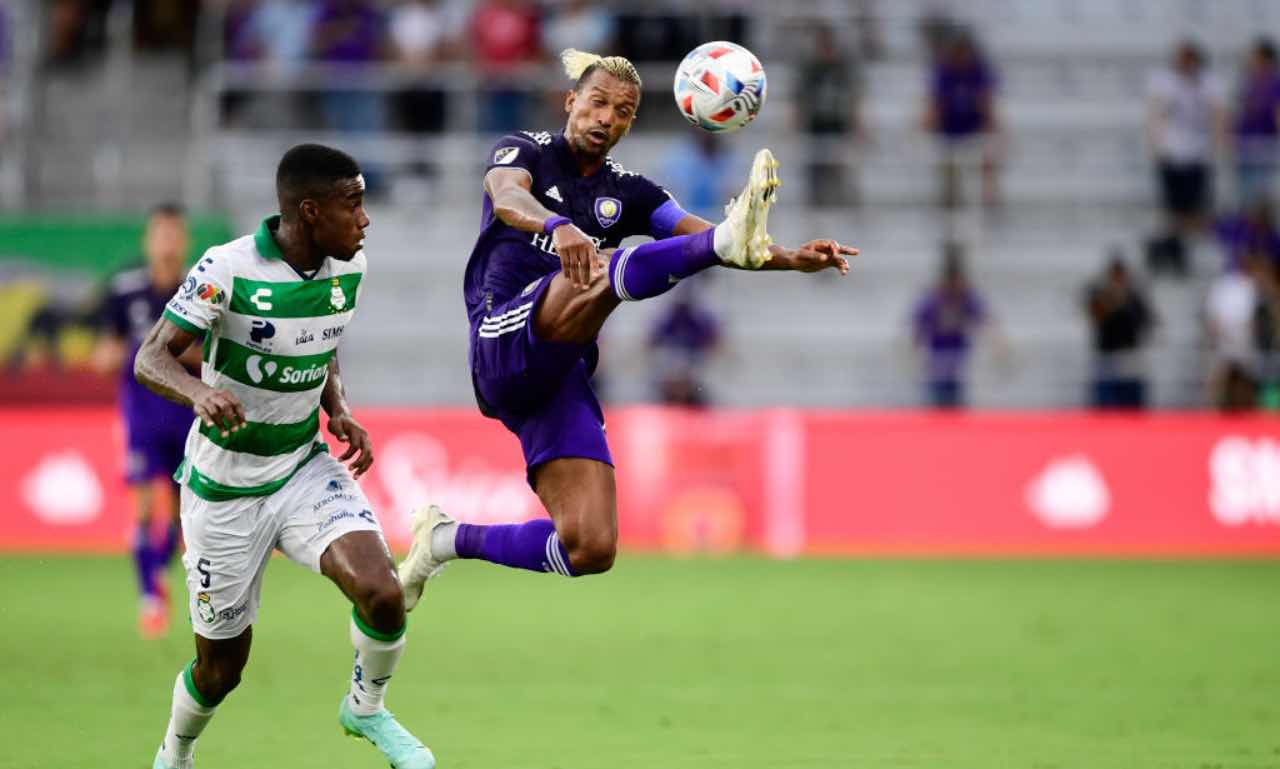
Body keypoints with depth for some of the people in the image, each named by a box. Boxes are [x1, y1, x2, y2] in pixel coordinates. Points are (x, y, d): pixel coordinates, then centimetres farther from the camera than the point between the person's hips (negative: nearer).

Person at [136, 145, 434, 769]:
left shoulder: (349, 267, -3)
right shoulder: (227, 270, -21)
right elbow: (151, 359, -23)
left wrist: (338, 410, -2)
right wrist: (200, 392, -44)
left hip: (306, 471, 4)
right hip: (225, 492, -4)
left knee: (380, 593, -22)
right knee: (220, 666, 6)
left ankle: (365, 708, 9)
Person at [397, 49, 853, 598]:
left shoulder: (627, 192, 19)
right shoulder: (526, 152, 7)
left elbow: (699, 237, 5)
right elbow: (507, 197, -18)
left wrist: (792, 260, -14)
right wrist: (558, 225, -42)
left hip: (561, 378, 5)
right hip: (505, 343, -5)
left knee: (590, 550, -8)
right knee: (597, 271, -34)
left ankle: (449, 539, 11)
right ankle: (732, 238, -55)